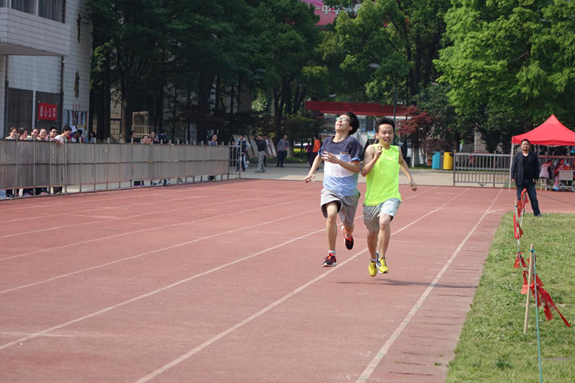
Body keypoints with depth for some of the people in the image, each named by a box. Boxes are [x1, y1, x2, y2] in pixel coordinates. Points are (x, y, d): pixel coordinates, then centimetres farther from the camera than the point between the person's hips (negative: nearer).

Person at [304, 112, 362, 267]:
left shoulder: (352, 143, -10)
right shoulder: (327, 142, 6)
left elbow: (356, 168, -16)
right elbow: (319, 156, 28)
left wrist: (337, 161, -26)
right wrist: (311, 172, 15)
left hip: (349, 190, -2)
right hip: (330, 188, 2)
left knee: (348, 225, 13)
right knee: (331, 214, -27)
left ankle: (347, 233, 55)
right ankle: (331, 255, -21)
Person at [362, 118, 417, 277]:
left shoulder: (397, 150, 6)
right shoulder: (371, 149, -6)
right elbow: (364, 172, -18)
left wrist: (409, 178, 24)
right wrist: (376, 158, -28)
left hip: (391, 197, 1)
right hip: (372, 198, -1)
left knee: (384, 222, -28)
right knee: (372, 233, 12)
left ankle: (381, 259, -15)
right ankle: (373, 260, 41)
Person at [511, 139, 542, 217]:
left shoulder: (534, 156, 8)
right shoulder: (517, 156, 8)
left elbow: (537, 167, 6)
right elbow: (513, 167, 6)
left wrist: (536, 178, -3)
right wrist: (512, 177, -4)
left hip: (530, 181, 0)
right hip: (520, 181, 0)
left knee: (533, 198, 0)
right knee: (520, 198, 3)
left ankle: (537, 213, 4)